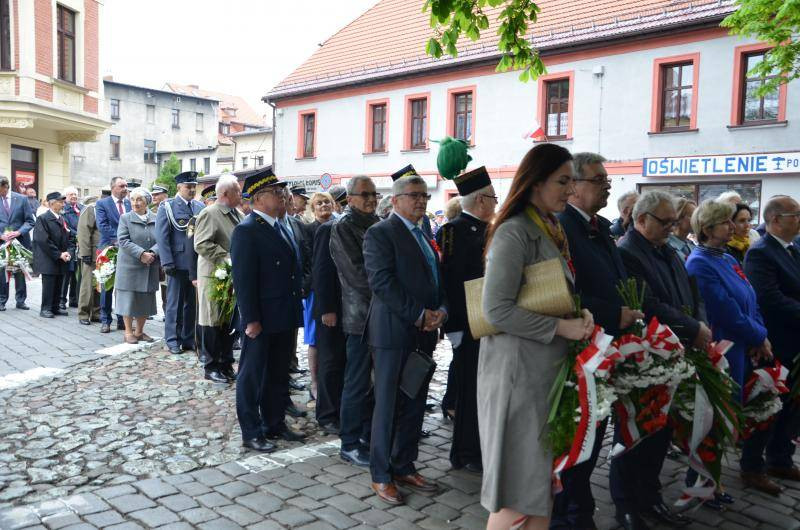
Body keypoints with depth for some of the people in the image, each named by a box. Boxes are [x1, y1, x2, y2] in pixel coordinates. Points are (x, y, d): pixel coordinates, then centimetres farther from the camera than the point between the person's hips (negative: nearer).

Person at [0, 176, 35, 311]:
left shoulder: (21, 199, -1)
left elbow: (30, 221, 0)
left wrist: (19, 232, -15)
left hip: (20, 240, 0)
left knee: (20, 272, 8)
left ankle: (20, 300, 17)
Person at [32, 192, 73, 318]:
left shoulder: (62, 219, 13)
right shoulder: (43, 218, -7)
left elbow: (68, 238, 15)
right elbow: (43, 240, -14)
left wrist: (67, 252, -3)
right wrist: (59, 254, -15)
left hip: (61, 260, 6)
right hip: (49, 260, -6)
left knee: (58, 285, 8)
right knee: (48, 285, -1)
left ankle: (55, 307, 17)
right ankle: (45, 309, 8)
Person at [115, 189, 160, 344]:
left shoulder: (156, 219, 5)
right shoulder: (125, 218, -1)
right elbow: (123, 241, -10)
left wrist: (152, 253, -18)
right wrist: (141, 254, -20)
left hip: (150, 267, 3)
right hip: (129, 266, -3)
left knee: (146, 300, 8)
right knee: (129, 299, 2)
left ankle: (139, 331, 22)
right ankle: (128, 332, 14)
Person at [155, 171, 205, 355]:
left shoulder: (200, 207, 11)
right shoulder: (167, 206, -1)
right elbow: (162, 236, -6)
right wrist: (167, 262, -13)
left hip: (197, 263, 4)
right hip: (178, 263, -4)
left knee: (192, 303, 10)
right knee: (175, 303, 4)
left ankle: (189, 339, 21)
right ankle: (172, 340, 15)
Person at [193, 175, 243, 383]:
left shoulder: (237, 214, 13)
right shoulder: (209, 214, -12)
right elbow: (201, 244, -20)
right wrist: (227, 259, -22)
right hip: (215, 276, -8)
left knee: (230, 322, 12)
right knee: (213, 323, 2)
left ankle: (225, 364, 23)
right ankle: (210, 367, 13)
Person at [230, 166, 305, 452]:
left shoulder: (280, 227, 12)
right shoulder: (246, 230, -14)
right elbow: (243, 280, -18)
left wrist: (294, 313, 12)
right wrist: (251, 320, -20)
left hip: (284, 318, 8)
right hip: (261, 321, -8)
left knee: (279, 375, 19)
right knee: (252, 376, 7)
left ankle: (275, 423, 33)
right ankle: (251, 432, 18)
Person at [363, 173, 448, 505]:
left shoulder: (425, 238, 19)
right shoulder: (381, 233, -7)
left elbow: (437, 280, 18)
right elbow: (381, 282, -17)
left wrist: (441, 311, -2)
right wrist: (419, 315, -18)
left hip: (424, 334, 8)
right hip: (394, 332, -8)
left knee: (414, 406, 13)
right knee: (388, 406, 2)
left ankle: (404, 467, 26)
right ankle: (381, 475, 15)